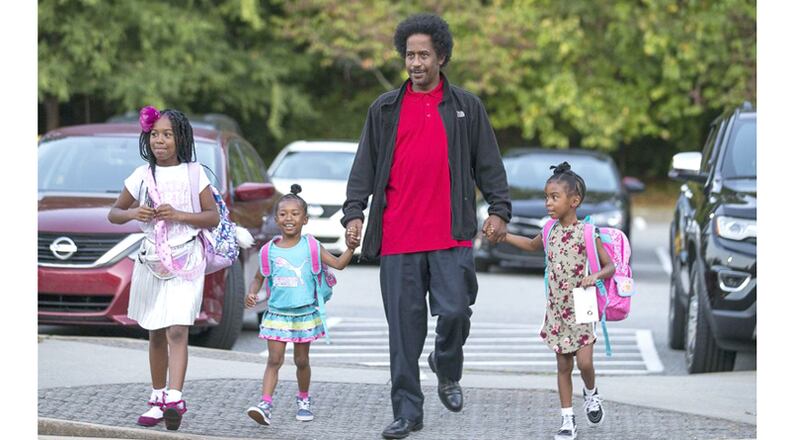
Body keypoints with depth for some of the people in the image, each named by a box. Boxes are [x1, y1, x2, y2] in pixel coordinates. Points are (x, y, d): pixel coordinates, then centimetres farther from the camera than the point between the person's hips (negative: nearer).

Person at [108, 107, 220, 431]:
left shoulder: (194, 174, 0)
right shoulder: (142, 176, 6)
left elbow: (213, 217, 1)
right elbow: (113, 214, 13)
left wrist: (178, 215, -14)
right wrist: (132, 213, -9)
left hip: (185, 261, -3)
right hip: (151, 260, 3)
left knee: (177, 331, -16)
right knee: (156, 335, 10)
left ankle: (175, 399, -26)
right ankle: (157, 400, 18)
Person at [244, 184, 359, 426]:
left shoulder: (310, 247, -2)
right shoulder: (269, 251, 1)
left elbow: (338, 264, -5)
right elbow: (258, 278, 11)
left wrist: (350, 249, -22)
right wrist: (252, 293, -7)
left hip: (304, 313, 0)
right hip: (277, 313, 0)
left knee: (301, 360, 11)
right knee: (274, 360, -8)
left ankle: (304, 400, 29)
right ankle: (265, 405, -14)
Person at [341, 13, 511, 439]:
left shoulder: (466, 106, 10)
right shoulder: (384, 109, 11)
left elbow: (488, 163, 10)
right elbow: (365, 166, 10)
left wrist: (499, 209, 0)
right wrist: (354, 212, 0)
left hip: (451, 235, -1)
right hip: (397, 238, 1)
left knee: (454, 311, -10)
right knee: (404, 325, 0)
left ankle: (447, 371, 22)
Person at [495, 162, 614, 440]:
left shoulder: (586, 233, -12)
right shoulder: (551, 231, 4)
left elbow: (610, 266, -8)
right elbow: (532, 245, 27)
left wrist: (596, 276, -28)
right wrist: (501, 236, 18)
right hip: (557, 310, 4)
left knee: (584, 362, -11)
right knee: (563, 366, 5)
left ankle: (591, 393, 21)